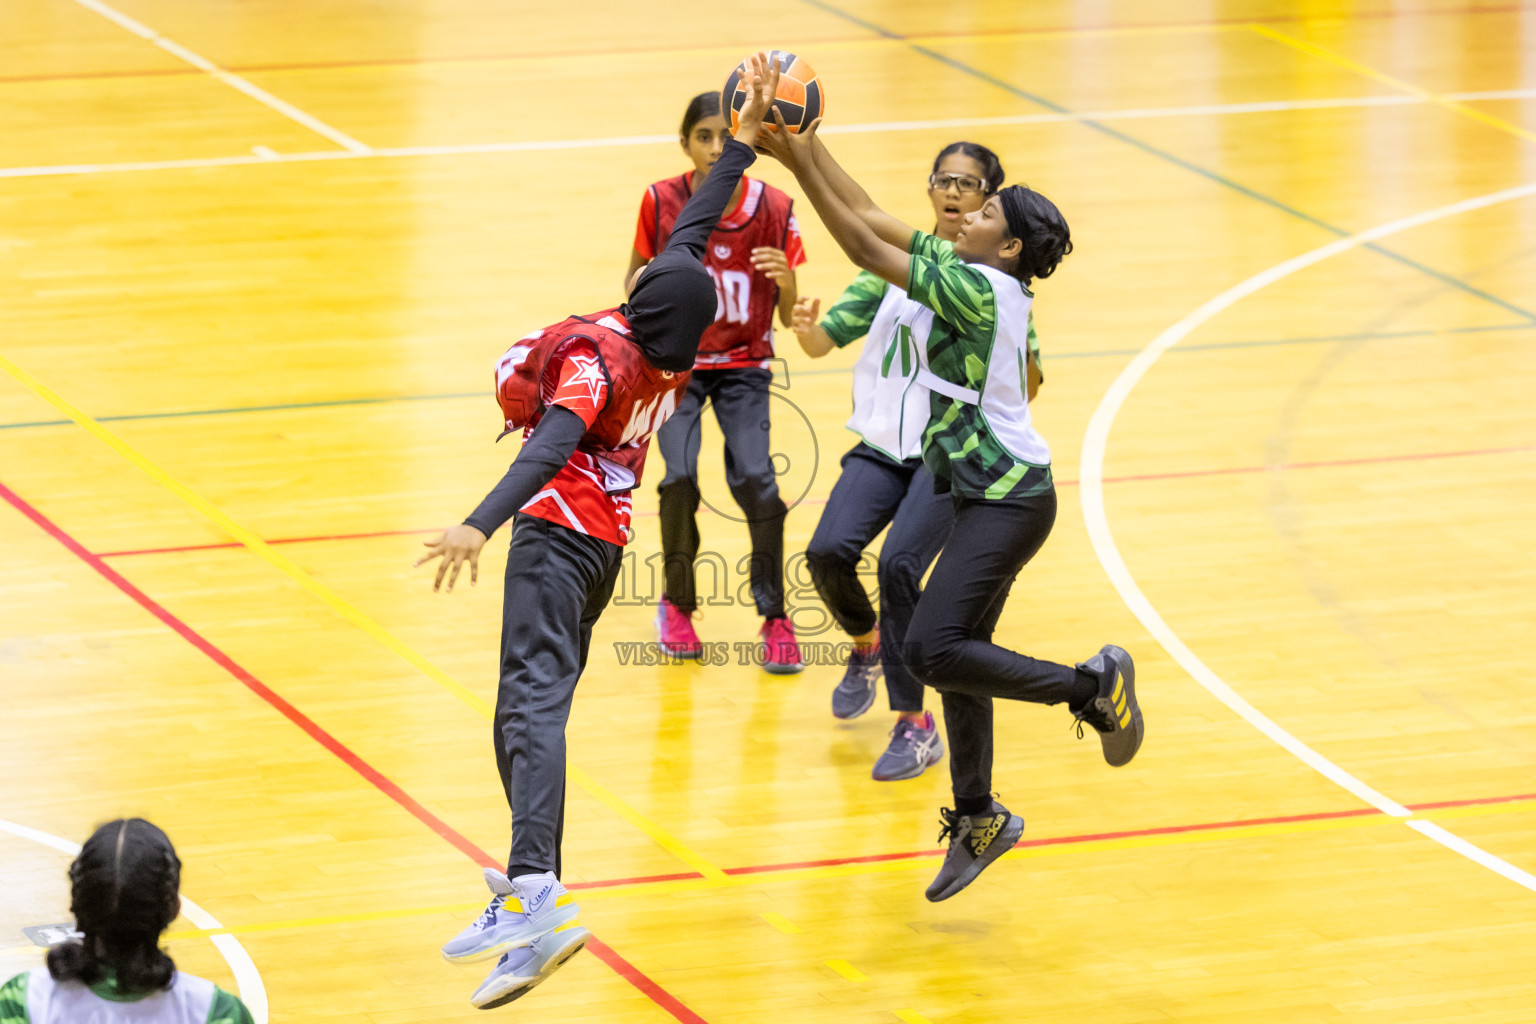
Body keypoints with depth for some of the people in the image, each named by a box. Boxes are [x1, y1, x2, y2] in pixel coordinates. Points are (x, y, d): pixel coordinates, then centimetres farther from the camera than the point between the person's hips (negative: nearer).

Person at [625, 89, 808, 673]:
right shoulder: (661, 202, -12)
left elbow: (788, 317, -7)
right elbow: (637, 276, 4)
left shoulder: (772, 209, -12)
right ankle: (677, 604, 6)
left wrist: (785, 281, -28)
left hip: (743, 366, 0)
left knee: (754, 478, -19)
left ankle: (774, 617, -1)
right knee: (679, 477, -19)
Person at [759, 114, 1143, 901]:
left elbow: (863, 247, -18)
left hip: (1007, 497, -10)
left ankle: (1092, 687, -8)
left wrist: (799, 165, -14)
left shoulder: (981, 290, -18)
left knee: (933, 649, -18)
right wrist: (807, 148, 5)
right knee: (956, 654, 14)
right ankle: (977, 818, 24)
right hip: (992, 492, 10)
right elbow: (870, 218, 11)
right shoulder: (967, 276, 7)